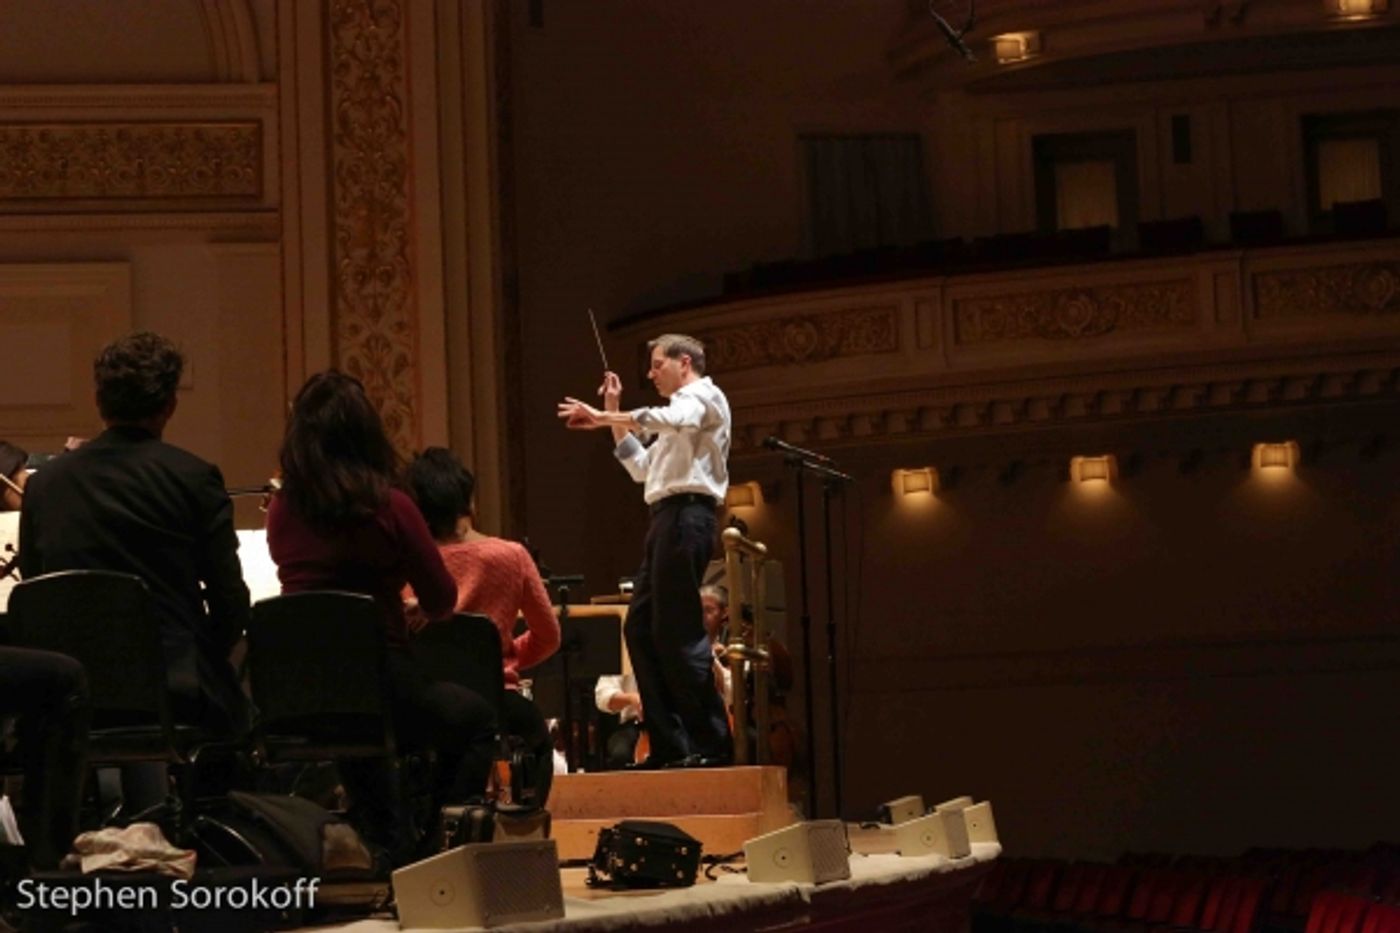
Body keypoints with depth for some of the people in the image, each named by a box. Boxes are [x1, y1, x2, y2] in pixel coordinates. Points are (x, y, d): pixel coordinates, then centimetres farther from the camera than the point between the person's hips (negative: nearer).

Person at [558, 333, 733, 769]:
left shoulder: (703, 395, 0)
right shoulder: (681, 412, 30)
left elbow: (666, 419, -23)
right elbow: (642, 468, 31)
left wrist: (601, 417, -20)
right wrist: (614, 416, 26)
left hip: (685, 516, -10)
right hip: (668, 519, 10)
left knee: (678, 630, -14)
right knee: (641, 628, 6)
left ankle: (713, 743, -14)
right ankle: (669, 743, 6)